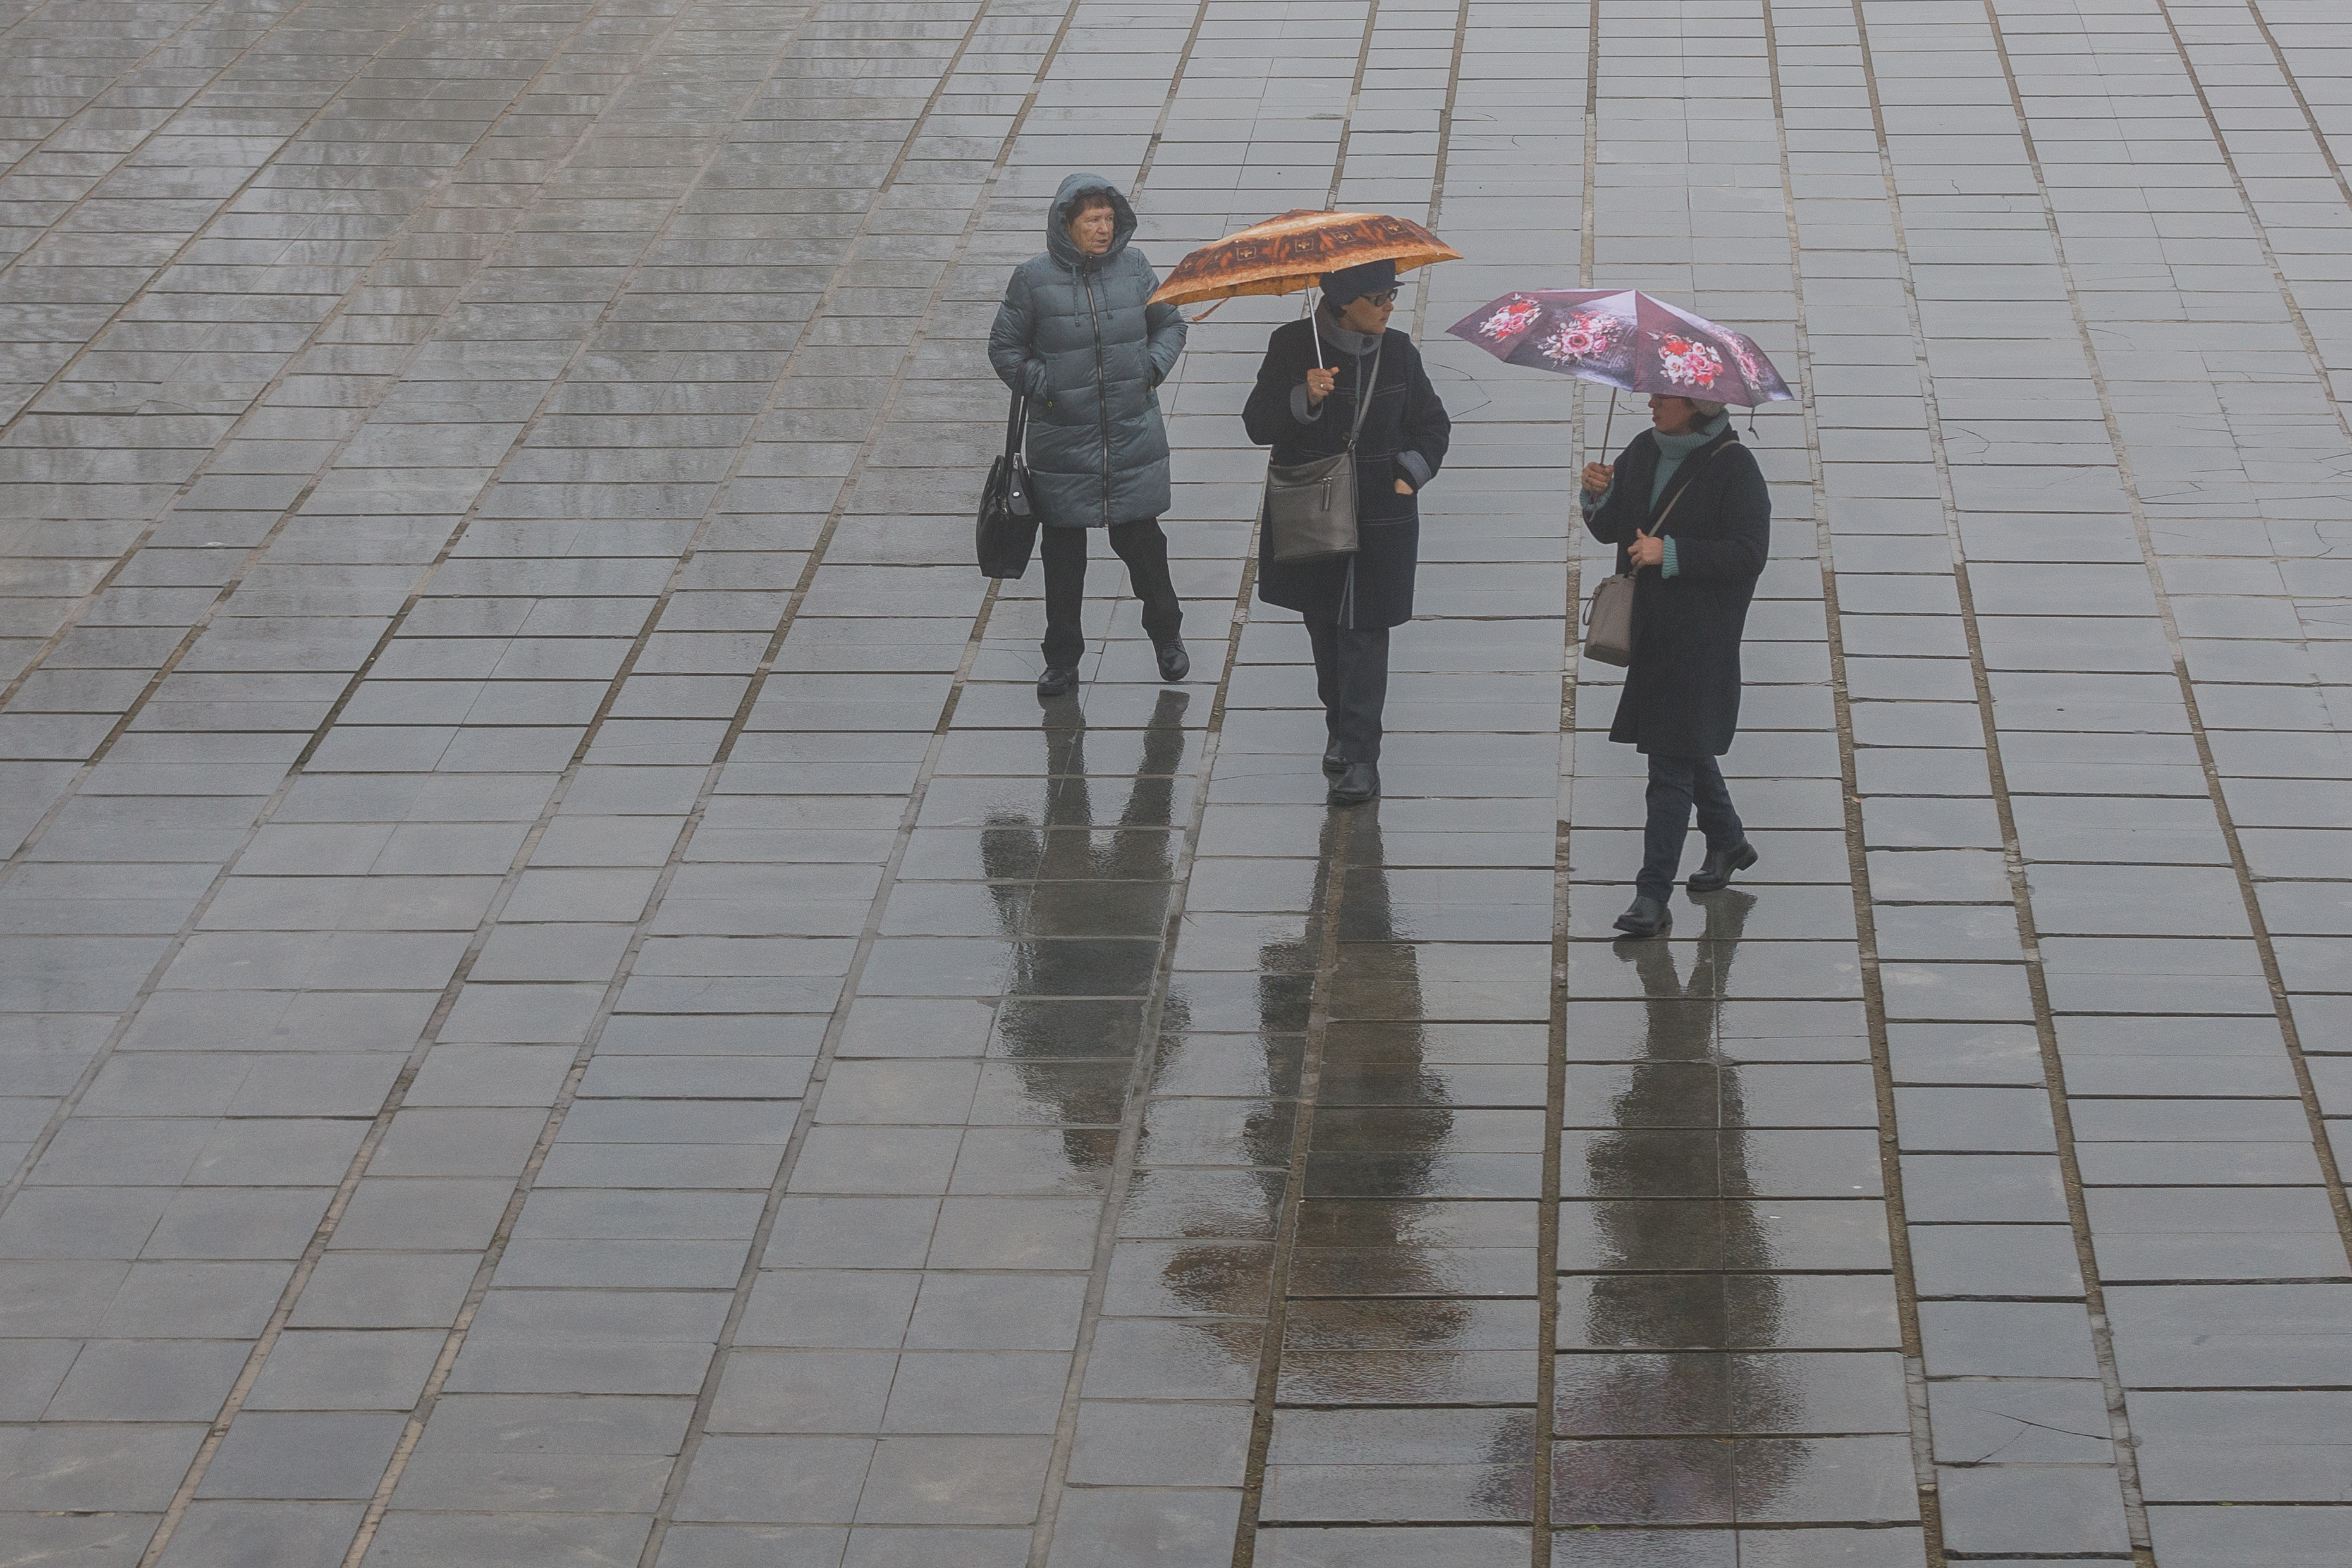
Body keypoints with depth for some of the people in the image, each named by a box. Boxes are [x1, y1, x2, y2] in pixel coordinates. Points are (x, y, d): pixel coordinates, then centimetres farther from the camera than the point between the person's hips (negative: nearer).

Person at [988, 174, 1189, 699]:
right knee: (1063, 553, 7)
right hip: (1063, 441, -1)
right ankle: (1062, 660, 20)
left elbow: (1170, 323, 15)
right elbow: (1004, 347, 2)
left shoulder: (1134, 268, 1)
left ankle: (1166, 635, 31)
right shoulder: (1033, 279, -7)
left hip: (1132, 436, 1)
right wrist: (1042, 386, -9)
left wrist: (1153, 368, -1)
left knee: (1141, 539, 8)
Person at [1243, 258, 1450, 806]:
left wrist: (1411, 474, -4)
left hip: (1380, 517, 0)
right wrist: (1305, 400, -27)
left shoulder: (1397, 352, -2)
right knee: (1324, 627, 12)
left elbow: (1432, 426, 11)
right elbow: (1258, 424, -10)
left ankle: (1360, 758, -1)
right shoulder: (1292, 346, -8)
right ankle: (1339, 727, 33)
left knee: (1364, 633, -3)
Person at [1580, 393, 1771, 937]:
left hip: (1702, 638, -8)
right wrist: (1598, 496, -9)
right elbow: (1609, 530, 13)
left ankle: (1652, 899, -10)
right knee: (1687, 745, 22)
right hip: (1648, 628, 8)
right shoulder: (1642, 452, 7)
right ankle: (1727, 841, 45)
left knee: (1672, 762, -10)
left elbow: (1749, 552, -17)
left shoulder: (1734, 467, -13)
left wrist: (1671, 553, -23)